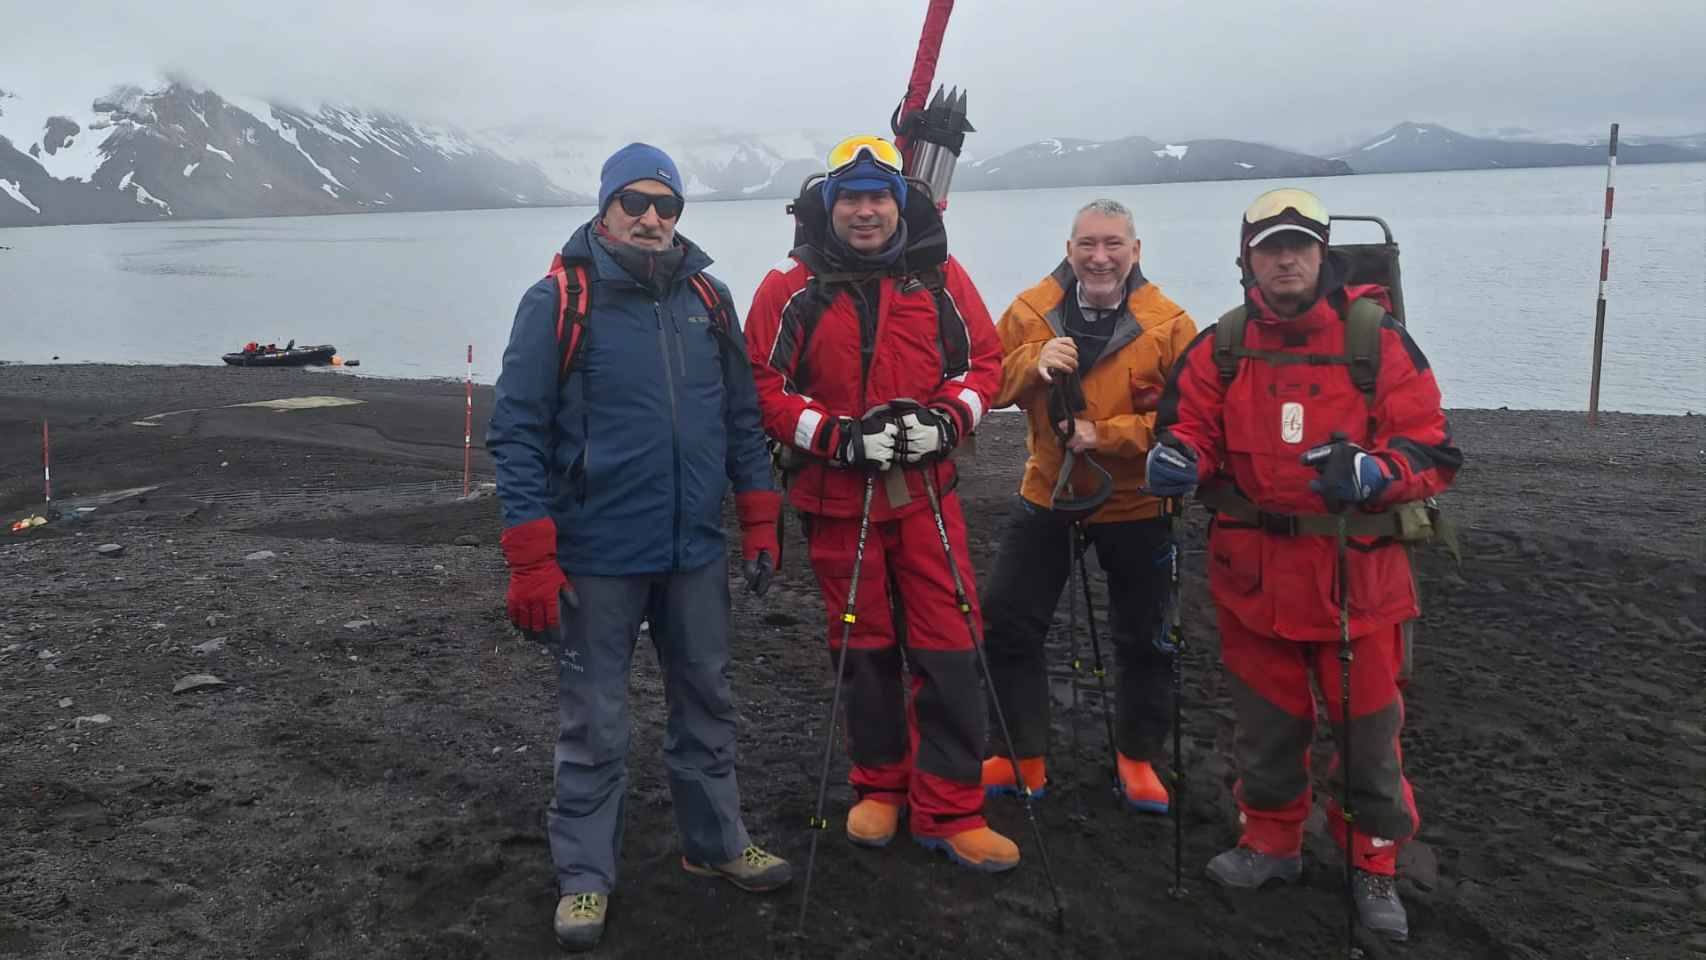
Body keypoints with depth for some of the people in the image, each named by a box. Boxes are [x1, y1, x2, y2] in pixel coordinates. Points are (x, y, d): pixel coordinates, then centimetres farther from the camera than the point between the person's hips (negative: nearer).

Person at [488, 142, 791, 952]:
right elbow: (516, 432, -10)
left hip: (697, 551, 5)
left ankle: (715, 841, 34)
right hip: (598, 557, -4)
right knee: (593, 723, 6)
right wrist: (531, 561, -14)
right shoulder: (559, 301, -9)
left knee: (706, 702, 16)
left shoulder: (707, 298, 6)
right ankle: (584, 876, 21)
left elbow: (742, 416, 12)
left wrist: (759, 522, 8)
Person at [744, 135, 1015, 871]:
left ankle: (947, 809, 10)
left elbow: (983, 359, 7)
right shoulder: (792, 288, -3)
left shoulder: (940, 278, 2)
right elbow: (763, 384, -5)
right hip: (837, 498, -1)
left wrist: (946, 421, -12)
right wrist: (837, 438, -17)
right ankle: (879, 787, 30)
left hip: (926, 491, 1)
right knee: (864, 648, 12)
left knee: (948, 649, -1)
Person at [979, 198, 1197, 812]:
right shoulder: (1032, 311, -4)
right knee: (1009, 622, 5)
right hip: (1045, 498, 2)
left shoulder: (1169, 325, -13)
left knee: (1143, 639, 11)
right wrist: (1034, 362, -26)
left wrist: (1106, 433, -26)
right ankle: (1022, 756, 22)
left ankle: (1137, 758, 32)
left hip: (1136, 507, -2)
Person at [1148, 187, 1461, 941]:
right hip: (1253, 573, 3)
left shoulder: (1378, 341, -7)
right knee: (1267, 720, 16)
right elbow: (1192, 426, 5)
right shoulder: (1221, 348, 2)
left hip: (1356, 574, -2)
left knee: (1366, 728, 8)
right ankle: (1271, 843, 35)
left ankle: (1373, 865, 28)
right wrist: (1178, 456, -19)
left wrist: (1376, 471, -28)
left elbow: (1434, 450, -8)